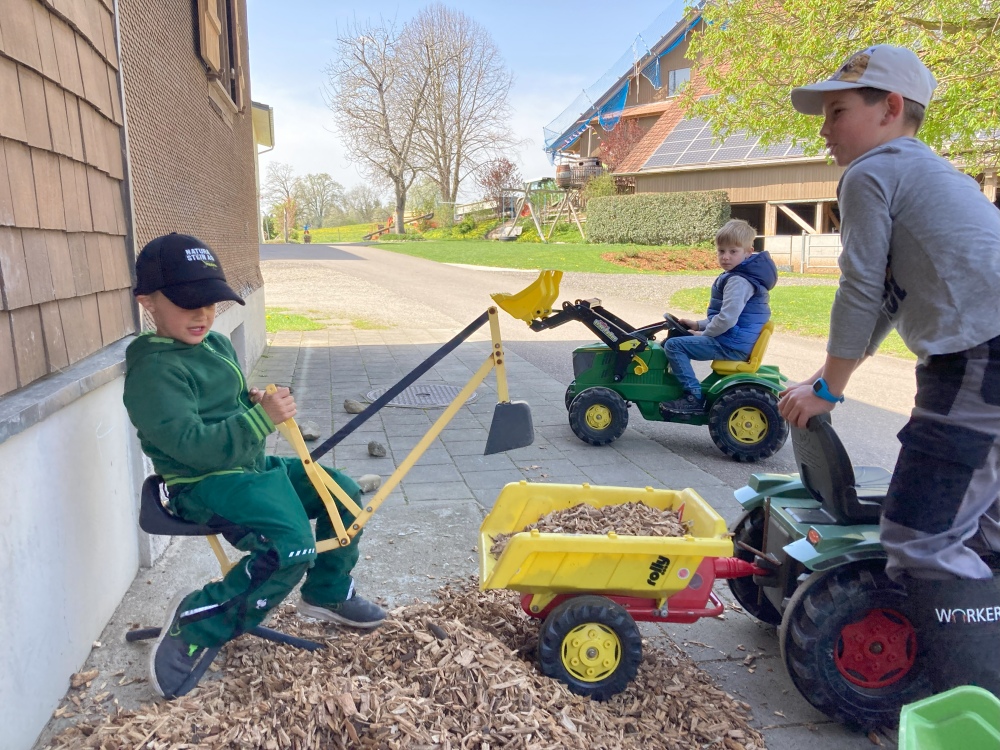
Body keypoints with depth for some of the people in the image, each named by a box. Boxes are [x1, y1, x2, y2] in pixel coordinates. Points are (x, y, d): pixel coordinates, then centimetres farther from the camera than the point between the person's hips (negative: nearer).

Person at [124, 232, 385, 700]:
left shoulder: (218, 346, 10)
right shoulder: (154, 370, -19)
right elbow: (192, 445, -27)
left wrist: (256, 403, 0)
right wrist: (261, 418, -30)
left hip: (251, 466, 10)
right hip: (204, 485, -10)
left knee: (341, 492, 11)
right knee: (292, 546, -29)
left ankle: (328, 593, 27)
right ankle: (199, 623, -9)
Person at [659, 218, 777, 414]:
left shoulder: (739, 281, -18)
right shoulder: (741, 275, 16)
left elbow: (727, 318, -26)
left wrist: (704, 333, -10)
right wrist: (699, 325, 15)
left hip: (732, 346, -11)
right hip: (734, 340, 11)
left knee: (673, 345, -16)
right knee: (679, 339, 22)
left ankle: (694, 398, -14)